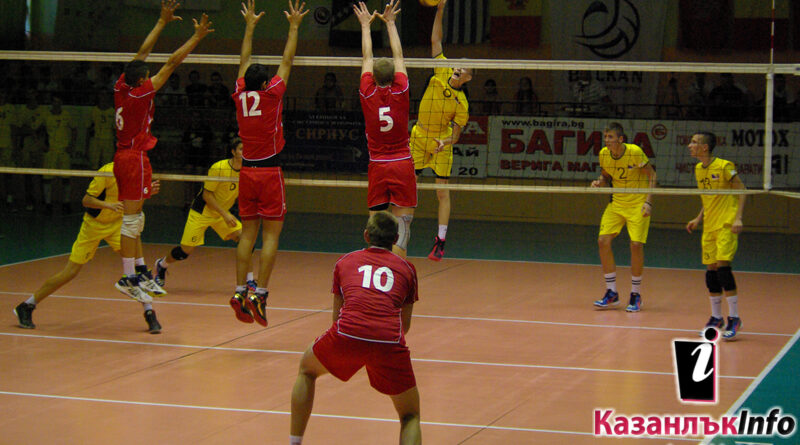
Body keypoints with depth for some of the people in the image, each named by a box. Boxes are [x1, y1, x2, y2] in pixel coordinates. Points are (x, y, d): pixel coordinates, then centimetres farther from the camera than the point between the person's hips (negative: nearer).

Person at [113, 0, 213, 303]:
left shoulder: (121, 88, 3)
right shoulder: (141, 94, -16)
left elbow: (142, 53, 13)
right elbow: (172, 63, -14)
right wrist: (197, 37, -11)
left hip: (122, 157, 9)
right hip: (135, 159, -9)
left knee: (134, 219, 14)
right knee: (131, 220, -7)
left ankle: (140, 271, 20)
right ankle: (128, 278, -5)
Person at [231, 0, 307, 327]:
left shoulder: (240, 95, 1)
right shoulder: (271, 95, -10)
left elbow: (245, 61, 15)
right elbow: (287, 61, -1)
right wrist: (294, 26, 7)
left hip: (247, 173, 5)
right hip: (269, 172, -5)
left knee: (248, 234, 7)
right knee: (271, 235, -4)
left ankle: (240, 291, 2)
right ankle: (259, 293, -12)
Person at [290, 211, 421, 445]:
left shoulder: (345, 262, 24)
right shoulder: (406, 268, 23)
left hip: (347, 335, 1)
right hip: (390, 340, 0)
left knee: (306, 370, 34)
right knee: (410, 417, 18)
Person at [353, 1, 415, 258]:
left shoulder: (368, 95, -3)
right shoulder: (400, 93, -5)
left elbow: (367, 59, 11)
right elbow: (398, 56, 7)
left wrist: (366, 25, 24)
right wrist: (390, 22, 18)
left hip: (377, 167, 1)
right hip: (402, 166, -1)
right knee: (401, 225, -3)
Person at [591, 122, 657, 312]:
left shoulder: (635, 152, -19)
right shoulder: (603, 154, -5)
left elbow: (651, 174, -10)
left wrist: (648, 201, -18)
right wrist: (599, 182, -12)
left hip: (638, 204, -5)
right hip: (616, 203, 5)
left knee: (636, 244, -13)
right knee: (603, 240, -8)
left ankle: (635, 295, 3)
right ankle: (611, 293, 3)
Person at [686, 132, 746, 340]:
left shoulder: (724, 166, -11)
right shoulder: (698, 169, 11)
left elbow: (742, 191, -9)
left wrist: (738, 218, -18)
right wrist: (699, 218, 14)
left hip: (727, 225, -7)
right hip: (709, 227, 7)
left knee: (722, 265, -15)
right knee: (711, 270, 6)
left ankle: (734, 318, -8)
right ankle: (716, 318, 17)